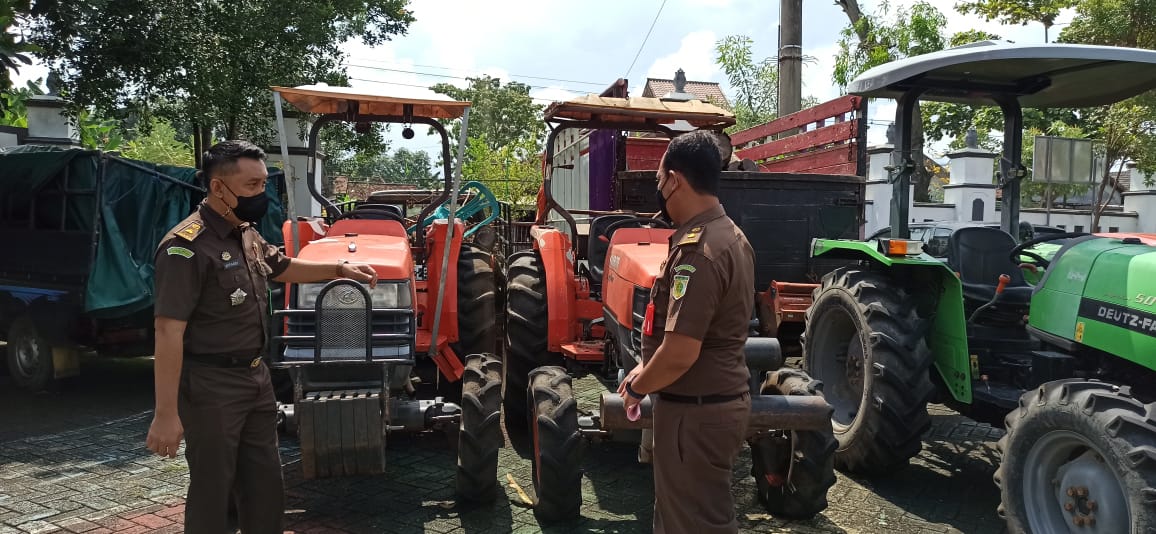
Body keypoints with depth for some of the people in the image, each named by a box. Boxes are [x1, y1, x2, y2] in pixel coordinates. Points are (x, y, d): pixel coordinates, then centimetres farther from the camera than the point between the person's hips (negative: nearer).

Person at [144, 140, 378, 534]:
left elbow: (281, 267, 28)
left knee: (266, 485, 17)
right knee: (212, 489, 5)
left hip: (255, 378, 8)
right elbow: (169, 332, -24)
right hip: (210, 387, -8)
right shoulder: (187, 247, -21)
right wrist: (166, 413, -25)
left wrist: (340, 270, 20)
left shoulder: (247, 235, 7)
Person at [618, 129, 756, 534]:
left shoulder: (697, 251, -25)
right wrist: (647, 370, 15)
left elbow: (679, 354, -29)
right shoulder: (729, 236, 8)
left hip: (695, 410, -10)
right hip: (721, 398, 10)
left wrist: (637, 388, -10)